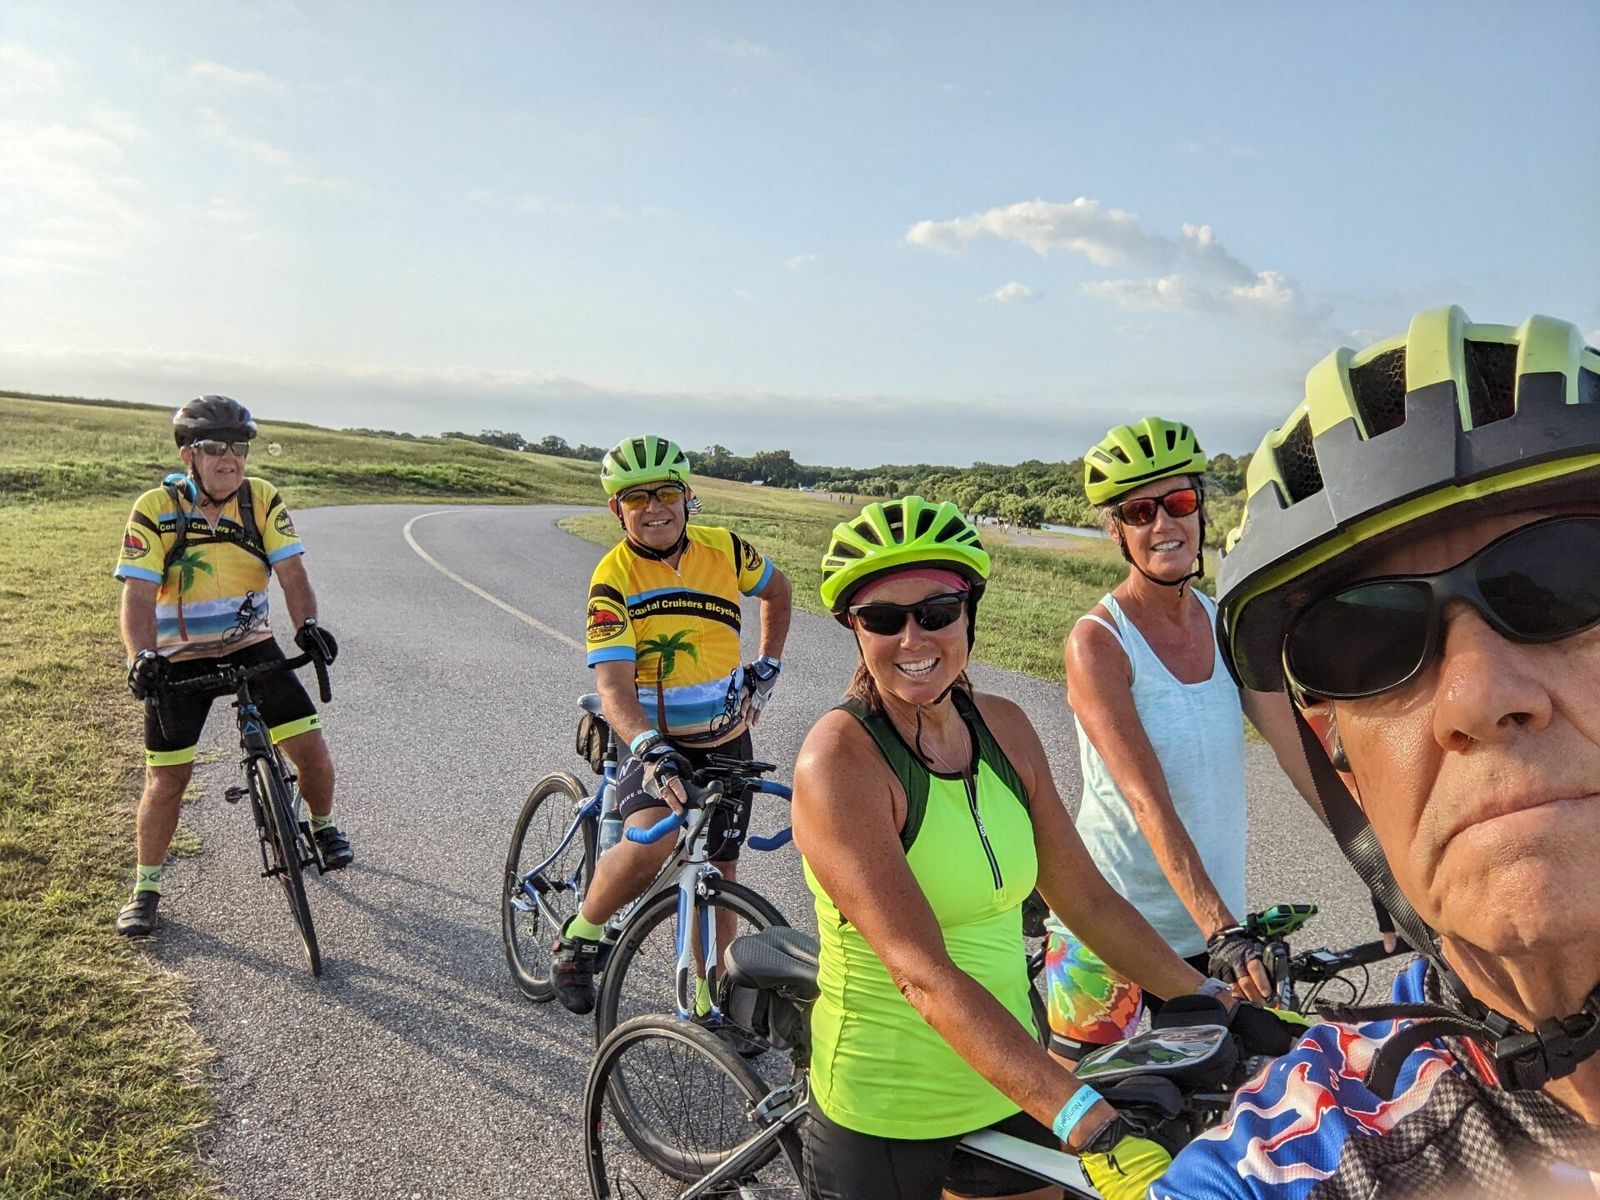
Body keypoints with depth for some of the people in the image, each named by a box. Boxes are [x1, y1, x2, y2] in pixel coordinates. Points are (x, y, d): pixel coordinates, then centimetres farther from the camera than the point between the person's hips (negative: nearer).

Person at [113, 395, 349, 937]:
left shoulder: (263, 500, -8)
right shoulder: (156, 510, -14)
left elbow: (291, 571, -16)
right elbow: (138, 594, -20)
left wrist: (308, 625, -34)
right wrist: (142, 656, -36)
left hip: (251, 646, 2)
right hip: (179, 660, -1)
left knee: (311, 748, -6)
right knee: (167, 780, 1)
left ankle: (322, 827, 25)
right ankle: (145, 887, 23)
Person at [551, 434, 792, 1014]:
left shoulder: (724, 549, -5)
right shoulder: (613, 578, -16)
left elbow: (776, 587, 18)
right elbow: (612, 684, -26)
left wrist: (766, 666, 11)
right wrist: (650, 750, -43)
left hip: (726, 739, 4)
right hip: (655, 740, -3)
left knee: (717, 873, 7)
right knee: (650, 846, -29)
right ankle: (580, 936, -1)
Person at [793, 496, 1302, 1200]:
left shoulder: (1005, 728, -3)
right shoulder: (840, 759, -22)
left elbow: (1085, 898, 3)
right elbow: (924, 976, -29)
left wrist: (1218, 1004, -4)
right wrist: (1096, 1133, -34)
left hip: (1014, 1090, 5)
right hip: (887, 1124, -5)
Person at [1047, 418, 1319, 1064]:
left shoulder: (1232, 625, 2)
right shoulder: (1096, 642, -16)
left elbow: (1304, 755, -3)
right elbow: (1149, 801, -24)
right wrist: (1222, 930, -31)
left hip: (1216, 925, 5)